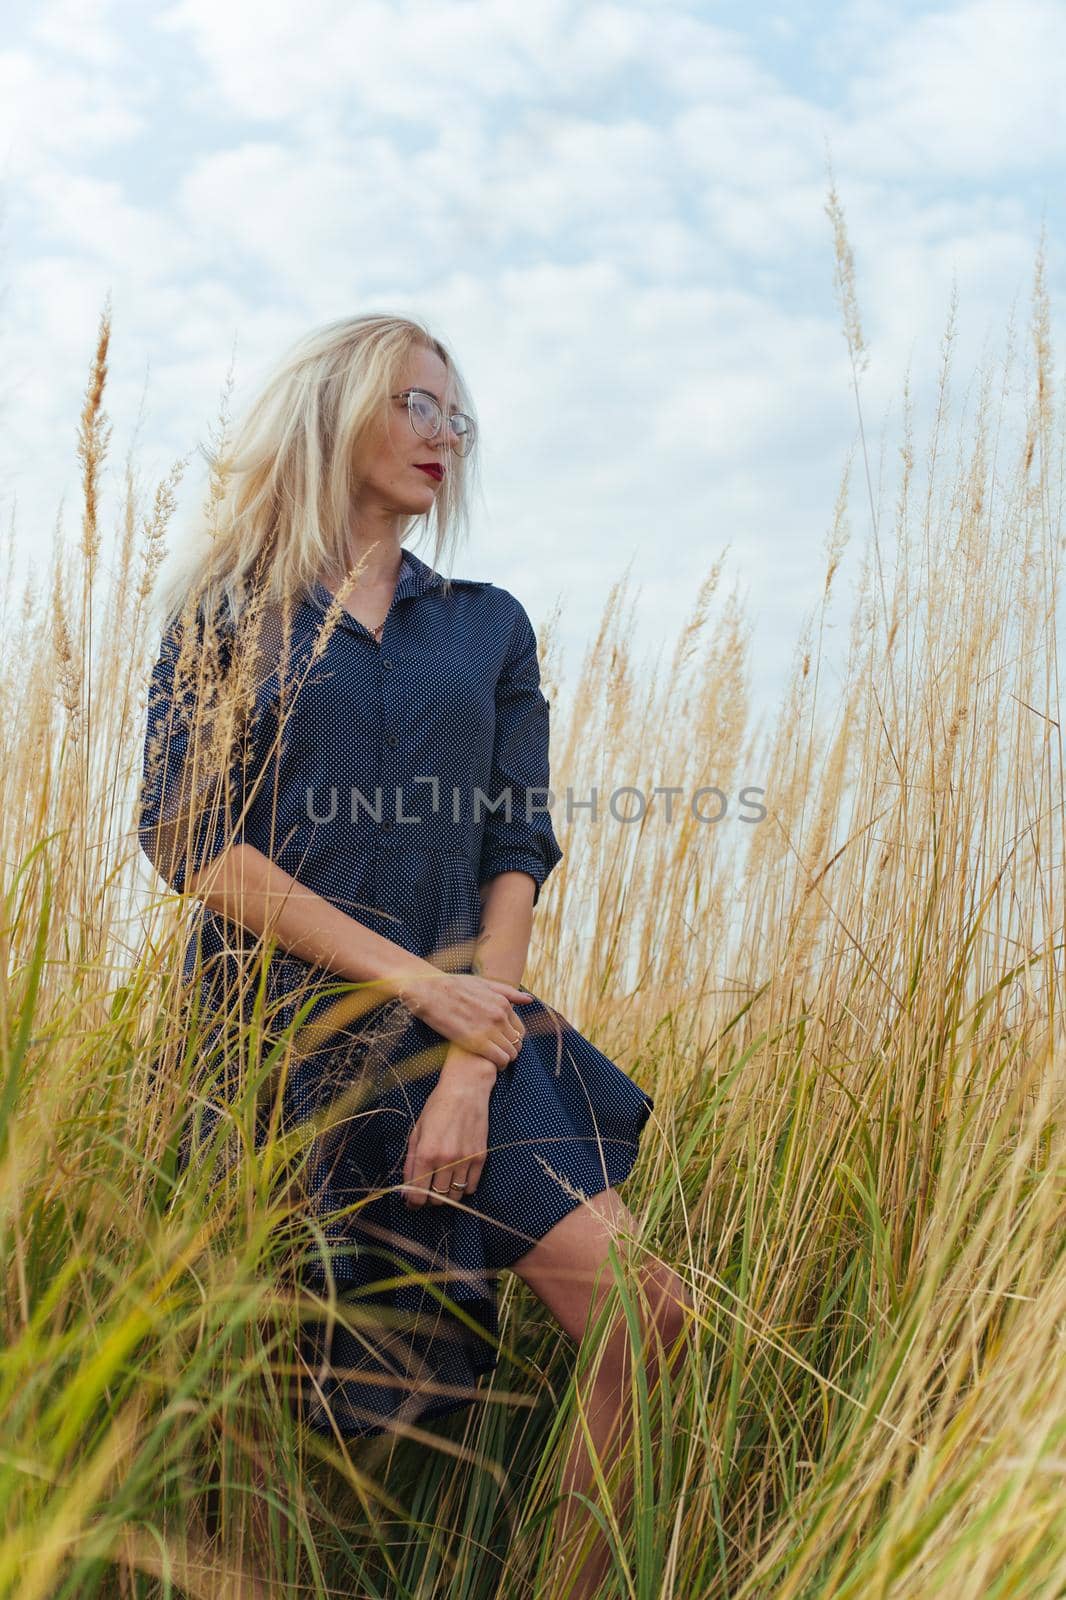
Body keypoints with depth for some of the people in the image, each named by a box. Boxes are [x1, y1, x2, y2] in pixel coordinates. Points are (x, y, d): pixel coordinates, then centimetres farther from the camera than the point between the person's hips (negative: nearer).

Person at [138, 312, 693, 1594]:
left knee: (641, 1309, -12)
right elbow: (188, 839, -6)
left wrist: (473, 1067, -10)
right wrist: (416, 981, -13)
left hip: (463, 1018, 3)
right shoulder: (227, 613, 5)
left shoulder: (488, 626, 13)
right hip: (281, 1023, -2)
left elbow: (518, 854, 5)